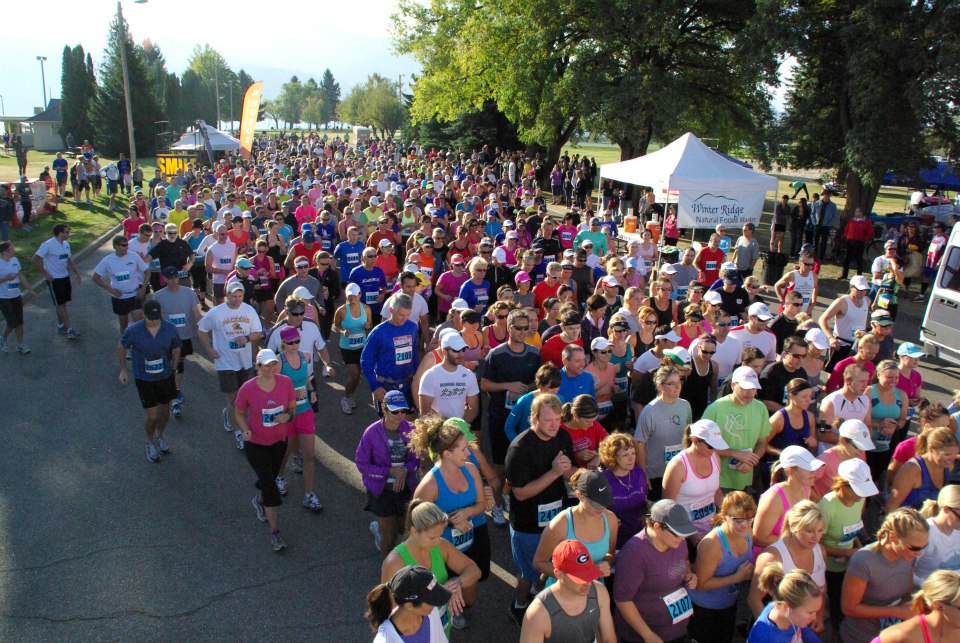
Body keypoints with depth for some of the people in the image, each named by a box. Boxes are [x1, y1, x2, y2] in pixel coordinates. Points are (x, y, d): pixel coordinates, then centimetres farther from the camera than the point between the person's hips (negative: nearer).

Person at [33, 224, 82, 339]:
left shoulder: (66, 244, 6)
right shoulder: (48, 245, -17)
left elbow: (69, 260, 17)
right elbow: (35, 260, -16)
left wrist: (76, 273, 7)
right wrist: (45, 274, -15)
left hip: (65, 277, 7)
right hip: (54, 279, -7)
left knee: (63, 303, 14)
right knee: (60, 304, -4)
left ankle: (61, 326, 27)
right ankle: (69, 329, -3)